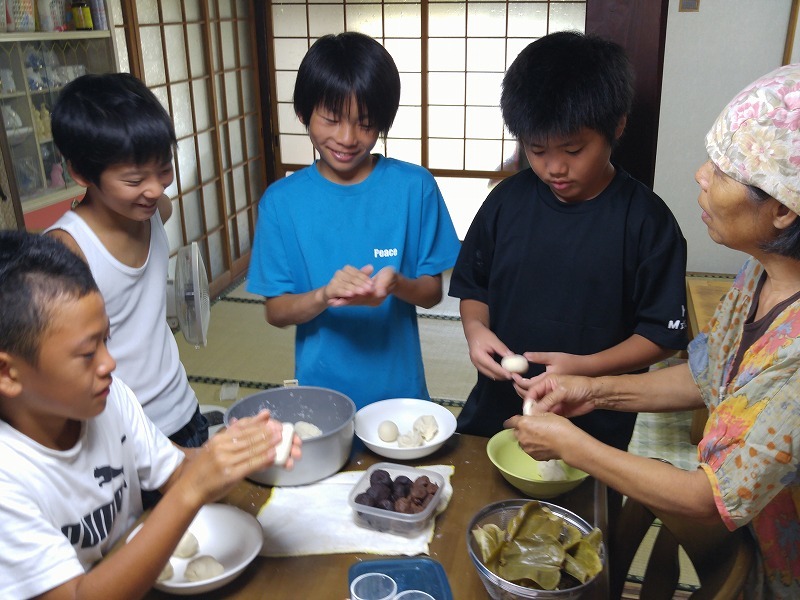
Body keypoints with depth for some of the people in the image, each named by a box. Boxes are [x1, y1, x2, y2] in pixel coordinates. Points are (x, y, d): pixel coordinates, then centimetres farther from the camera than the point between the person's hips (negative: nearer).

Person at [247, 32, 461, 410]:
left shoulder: (415, 187, -10)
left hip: (398, 388, 0)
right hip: (320, 390, 0)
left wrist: (396, 285, -25)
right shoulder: (281, 200, -8)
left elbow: (432, 291, -4)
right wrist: (324, 295, -26)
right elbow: (275, 311, -6)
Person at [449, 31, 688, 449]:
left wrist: (583, 366, -24)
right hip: (495, 411, 3)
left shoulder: (646, 220, -14)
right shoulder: (507, 200, -5)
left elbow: (663, 335, -10)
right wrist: (475, 329, -15)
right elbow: (473, 286, 6)